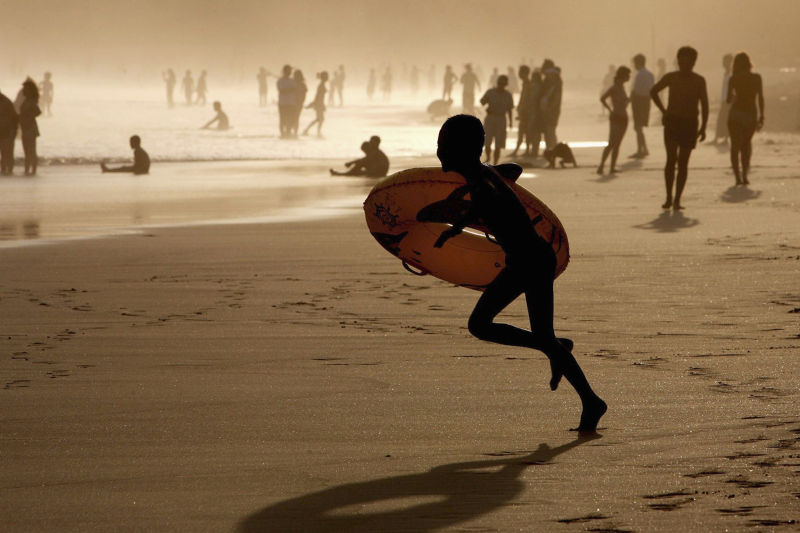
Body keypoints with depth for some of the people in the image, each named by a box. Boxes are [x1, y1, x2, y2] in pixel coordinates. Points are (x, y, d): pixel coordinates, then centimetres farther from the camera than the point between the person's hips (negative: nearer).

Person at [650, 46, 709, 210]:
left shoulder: (699, 81, 2)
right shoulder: (671, 78, 3)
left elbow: (704, 105, 3)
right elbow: (653, 91, 18)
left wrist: (703, 127, -7)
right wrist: (663, 111, 9)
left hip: (690, 124, 0)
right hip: (672, 122, 0)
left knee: (683, 162, -1)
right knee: (671, 159, -14)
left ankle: (677, 200, 3)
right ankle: (669, 198, -6)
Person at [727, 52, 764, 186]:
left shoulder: (734, 79, -3)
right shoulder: (756, 78, 0)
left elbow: (728, 100, -3)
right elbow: (761, 99, 0)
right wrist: (762, 117, 6)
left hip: (736, 114, -2)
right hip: (752, 114, 2)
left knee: (735, 145, 6)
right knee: (746, 143, 20)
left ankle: (738, 176, -5)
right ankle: (744, 174, 7)